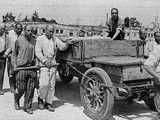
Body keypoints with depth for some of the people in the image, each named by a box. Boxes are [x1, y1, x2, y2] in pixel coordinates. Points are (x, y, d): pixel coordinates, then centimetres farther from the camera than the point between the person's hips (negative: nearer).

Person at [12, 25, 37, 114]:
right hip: (21, 67, -3)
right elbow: (14, 54, 7)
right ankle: (16, 100, 33)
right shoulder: (19, 41, 0)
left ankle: (28, 107, 15)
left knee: (31, 88, 2)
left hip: (32, 67, 3)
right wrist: (14, 64, -3)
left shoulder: (34, 41, 8)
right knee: (21, 88, 1)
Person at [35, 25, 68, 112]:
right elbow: (38, 52, -5)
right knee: (44, 84, -13)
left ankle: (48, 103, 15)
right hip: (43, 64, -4)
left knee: (51, 85, 4)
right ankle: (40, 98, 12)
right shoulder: (40, 39, 2)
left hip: (53, 64, 4)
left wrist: (67, 44, -19)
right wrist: (45, 61, -17)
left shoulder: (55, 39, 12)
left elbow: (62, 46, 3)